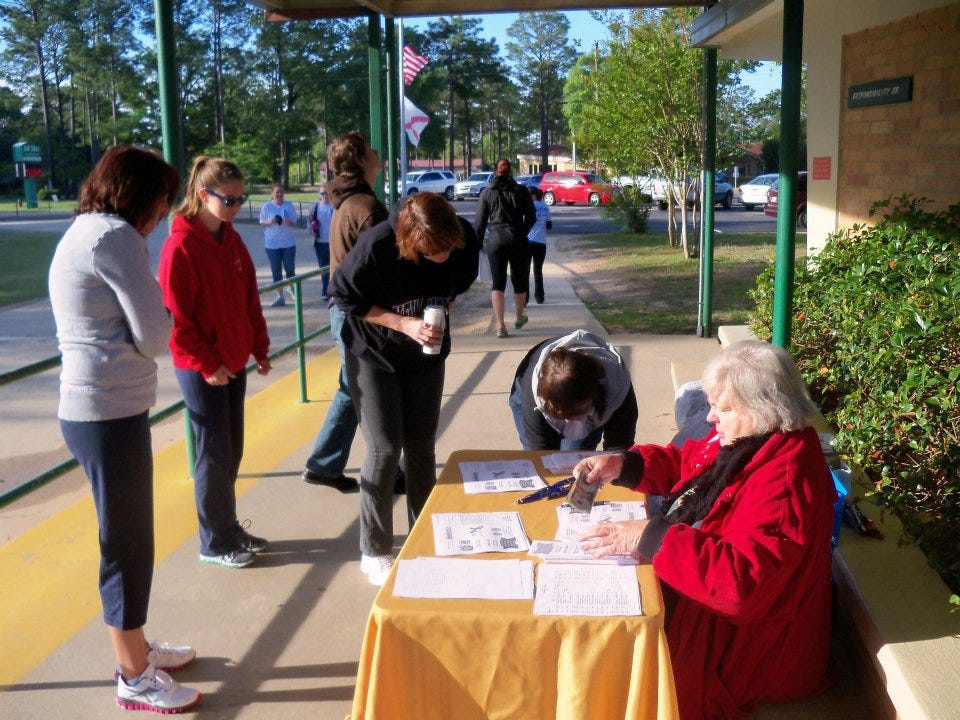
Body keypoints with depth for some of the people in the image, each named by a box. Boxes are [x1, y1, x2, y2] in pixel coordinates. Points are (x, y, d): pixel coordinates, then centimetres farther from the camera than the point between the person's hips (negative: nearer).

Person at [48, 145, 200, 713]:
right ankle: (136, 678, 18)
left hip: (96, 409, 10)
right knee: (128, 545, 3)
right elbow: (154, 335, -17)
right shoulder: (115, 236, -16)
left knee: (129, 538, 20)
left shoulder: (86, 231, 16)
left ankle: (135, 647, 36)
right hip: (110, 413, -10)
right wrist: (163, 321, 2)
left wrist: (150, 320, -2)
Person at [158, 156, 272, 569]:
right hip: (201, 370, -7)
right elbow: (175, 316, -16)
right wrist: (207, 364, -16)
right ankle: (215, 544, 16)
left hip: (234, 363, 7)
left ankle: (229, 528, 29)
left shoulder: (231, 240, 8)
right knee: (214, 456, 2)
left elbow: (250, 299, 13)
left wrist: (260, 348, 10)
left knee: (231, 452, 15)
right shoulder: (181, 246, -16)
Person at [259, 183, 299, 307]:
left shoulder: (289, 205, 2)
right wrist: (270, 222, -17)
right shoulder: (267, 206, -1)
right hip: (272, 243, 0)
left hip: (289, 242, 0)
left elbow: (295, 223, 5)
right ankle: (280, 296, 10)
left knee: (290, 269, 2)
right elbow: (262, 223, 4)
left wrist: (289, 222, -18)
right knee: (276, 271, 3)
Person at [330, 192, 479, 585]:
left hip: (427, 354, 4)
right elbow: (343, 295, -16)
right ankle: (374, 552, 10)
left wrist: (439, 316, -11)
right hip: (374, 355, -4)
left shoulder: (465, 239, -19)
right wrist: (403, 323, -23)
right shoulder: (376, 246, -31)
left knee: (421, 446, 10)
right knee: (385, 449, -5)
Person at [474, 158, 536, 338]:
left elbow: (480, 221, 1)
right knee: (519, 279, 17)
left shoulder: (486, 192, 1)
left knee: (497, 283, 3)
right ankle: (520, 317, 33)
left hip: (495, 241, 0)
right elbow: (531, 217, 0)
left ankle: (500, 325, -6)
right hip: (517, 241, 0)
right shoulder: (521, 191, 0)